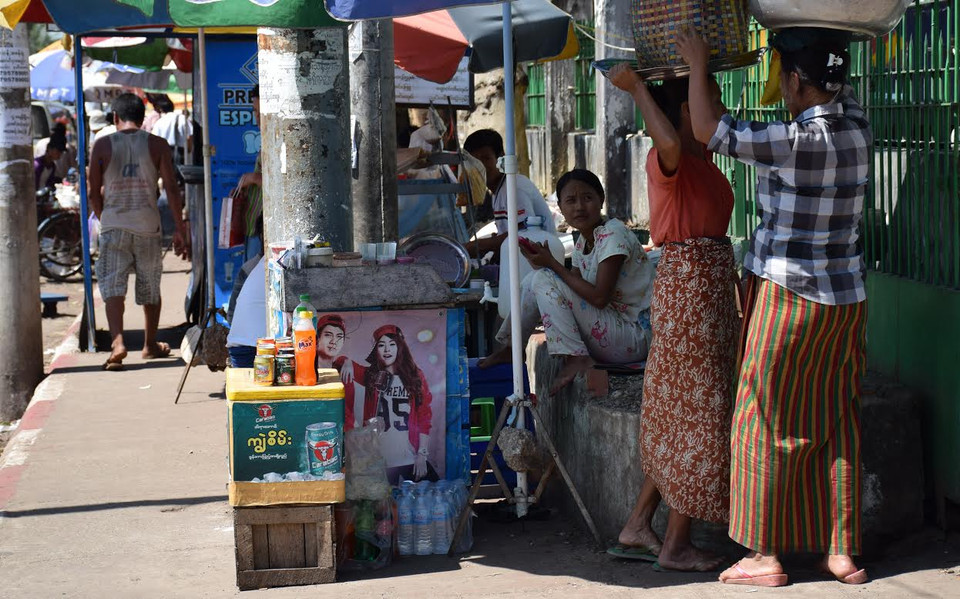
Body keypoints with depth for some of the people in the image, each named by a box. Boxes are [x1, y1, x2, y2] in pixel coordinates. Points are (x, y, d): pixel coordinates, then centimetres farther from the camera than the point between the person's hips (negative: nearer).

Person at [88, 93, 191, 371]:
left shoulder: (102, 146, 0)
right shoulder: (157, 145, 0)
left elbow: (94, 193, 4)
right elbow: (172, 188, -5)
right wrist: (180, 229, 0)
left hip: (114, 225, -1)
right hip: (147, 225, 1)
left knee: (113, 285, -3)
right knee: (150, 287, 15)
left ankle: (117, 342, -23)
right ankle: (151, 345, 29)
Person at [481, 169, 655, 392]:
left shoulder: (613, 235, -16)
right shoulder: (582, 242, 11)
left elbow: (599, 297, -24)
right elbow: (575, 289, 5)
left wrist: (552, 264, -18)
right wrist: (542, 262, -9)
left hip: (635, 336, -9)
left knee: (544, 280, -18)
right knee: (534, 279, 5)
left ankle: (576, 358, -21)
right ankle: (510, 348, 15)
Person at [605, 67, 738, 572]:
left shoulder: (703, 160, 12)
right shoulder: (668, 160, -17)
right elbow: (669, 142, -39)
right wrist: (636, 88, -30)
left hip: (710, 283, 10)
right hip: (688, 285, -10)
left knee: (678, 413, 14)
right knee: (698, 408, -3)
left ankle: (637, 528, 20)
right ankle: (676, 544, 6)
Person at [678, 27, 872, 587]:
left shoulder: (795, 140, -20)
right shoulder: (858, 126, 1)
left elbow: (708, 130, -15)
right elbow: (840, 89, 23)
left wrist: (698, 64, -2)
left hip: (787, 296, -7)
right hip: (847, 296, 7)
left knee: (768, 424, 3)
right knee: (837, 426, 11)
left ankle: (765, 554, 8)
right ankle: (843, 551, 15)